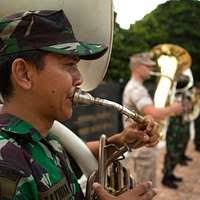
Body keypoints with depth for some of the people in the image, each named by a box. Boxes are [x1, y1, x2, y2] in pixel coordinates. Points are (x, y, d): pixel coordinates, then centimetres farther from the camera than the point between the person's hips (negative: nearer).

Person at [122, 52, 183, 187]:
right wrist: (173, 109, -16)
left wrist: (163, 114, 7)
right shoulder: (135, 89, -20)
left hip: (146, 146, 11)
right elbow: (153, 113, -32)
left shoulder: (138, 88, 15)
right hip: (139, 148, -11)